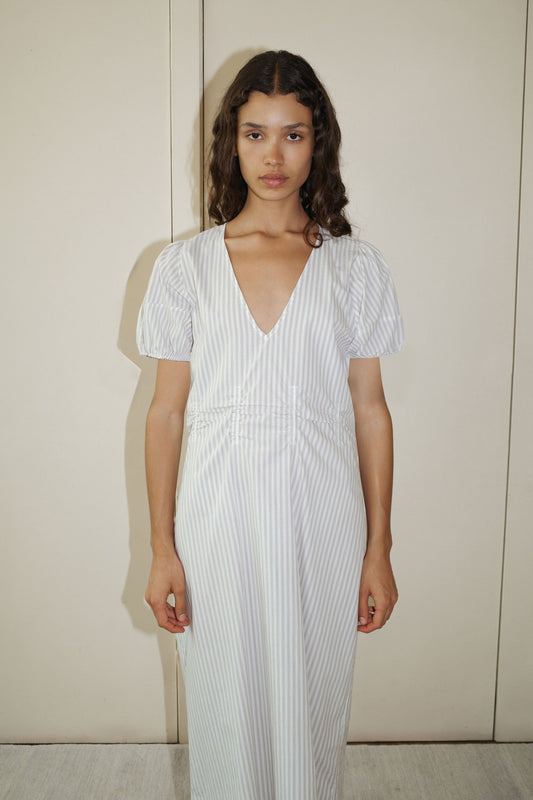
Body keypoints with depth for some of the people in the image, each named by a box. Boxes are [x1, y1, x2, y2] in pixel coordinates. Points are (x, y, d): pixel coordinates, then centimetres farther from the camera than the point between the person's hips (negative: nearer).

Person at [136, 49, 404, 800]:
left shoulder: (356, 266, 1)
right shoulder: (185, 266, 1)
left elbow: (369, 409, 2)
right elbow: (166, 411, 1)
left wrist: (379, 550, 2)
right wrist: (162, 550, -1)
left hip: (321, 516, 0)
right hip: (219, 517, 0)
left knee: (314, 696, 15)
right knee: (226, 702, 14)